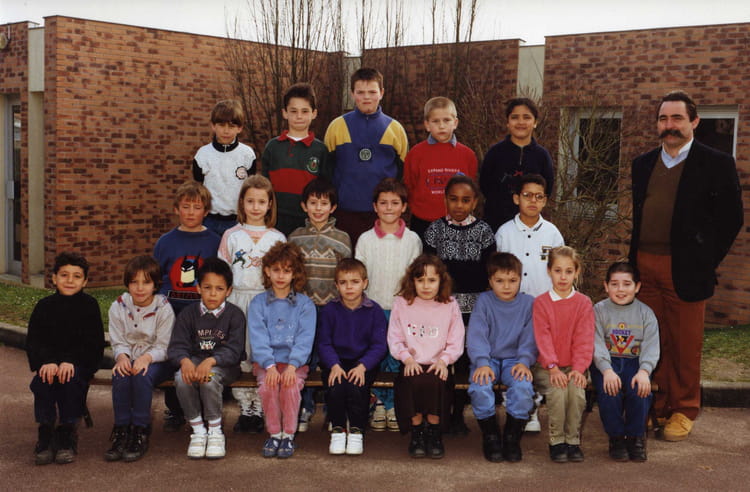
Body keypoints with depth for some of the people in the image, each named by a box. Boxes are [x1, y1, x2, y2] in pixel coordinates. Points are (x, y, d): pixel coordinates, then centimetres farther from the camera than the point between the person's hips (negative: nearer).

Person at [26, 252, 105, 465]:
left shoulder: (89, 305, 0)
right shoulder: (45, 306, 7)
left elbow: (93, 343, -7)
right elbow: (33, 340, 0)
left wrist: (70, 362, -21)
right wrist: (46, 362, -20)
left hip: (80, 362, -2)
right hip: (49, 362, 2)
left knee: (70, 380, -32)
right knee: (42, 382, -29)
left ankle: (67, 435, -16)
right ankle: (45, 434, -16)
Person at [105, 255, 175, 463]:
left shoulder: (163, 308, -8)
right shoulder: (118, 307, 1)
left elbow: (163, 346, -11)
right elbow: (118, 341, 1)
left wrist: (147, 357, -31)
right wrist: (121, 356, -23)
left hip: (157, 361, -3)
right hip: (128, 359, 3)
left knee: (142, 375, -35)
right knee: (120, 375, -31)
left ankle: (140, 432, -24)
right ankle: (121, 431, -22)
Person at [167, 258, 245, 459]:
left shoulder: (235, 314, -5)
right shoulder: (188, 314, 4)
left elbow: (233, 350, -15)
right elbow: (177, 346, -4)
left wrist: (211, 361, -34)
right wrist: (184, 361, -28)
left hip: (224, 365, -2)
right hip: (194, 360, 3)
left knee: (209, 379, -35)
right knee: (182, 379, -31)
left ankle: (215, 431, -14)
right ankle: (198, 430, -12)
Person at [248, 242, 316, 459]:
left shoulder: (305, 304, 5)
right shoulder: (258, 303, 7)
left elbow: (305, 339, -5)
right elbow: (258, 338, -4)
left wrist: (292, 365, -21)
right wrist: (270, 366, -20)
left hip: (295, 362, 0)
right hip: (265, 362, 1)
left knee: (291, 383, -30)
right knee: (268, 384, -28)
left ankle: (288, 434, -11)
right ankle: (274, 433, -9)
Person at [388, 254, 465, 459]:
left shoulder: (450, 306, 8)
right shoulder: (401, 304, 8)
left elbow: (456, 343, 5)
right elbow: (394, 339, 5)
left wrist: (443, 360, -12)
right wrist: (407, 358, -11)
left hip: (437, 366, 0)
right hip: (412, 365, 0)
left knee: (434, 382, -33)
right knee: (415, 382, -33)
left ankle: (434, 433, -14)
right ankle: (416, 433, -14)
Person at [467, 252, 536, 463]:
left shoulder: (528, 303, 4)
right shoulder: (484, 301, 2)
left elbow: (529, 337, 0)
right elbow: (476, 335, -6)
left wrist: (524, 361, -17)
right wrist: (481, 363, -20)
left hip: (514, 360, 0)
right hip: (487, 360, 0)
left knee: (523, 387, -31)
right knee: (480, 388, -30)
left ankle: (512, 438, -9)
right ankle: (490, 436, -7)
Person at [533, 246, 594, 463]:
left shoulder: (583, 303, 5)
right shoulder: (541, 303, 2)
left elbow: (584, 339, -2)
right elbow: (543, 338, -7)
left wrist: (578, 368, -15)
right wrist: (553, 368, -19)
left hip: (573, 366, 1)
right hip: (547, 368, -1)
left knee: (577, 390, -28)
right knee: (558, 391, -28)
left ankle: (573, 440, -9)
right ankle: (556, 441, -11)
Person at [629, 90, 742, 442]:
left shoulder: (716, 164, -2)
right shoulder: (643, 164, 14)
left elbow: (731, 218, -2)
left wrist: (706, 261, -5)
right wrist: (635, 259, 8)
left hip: (685, 269, -4)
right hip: (645, 266, 4)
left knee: (685, 344, 3)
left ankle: (683, 412, 16)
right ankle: (654, 409, 19)